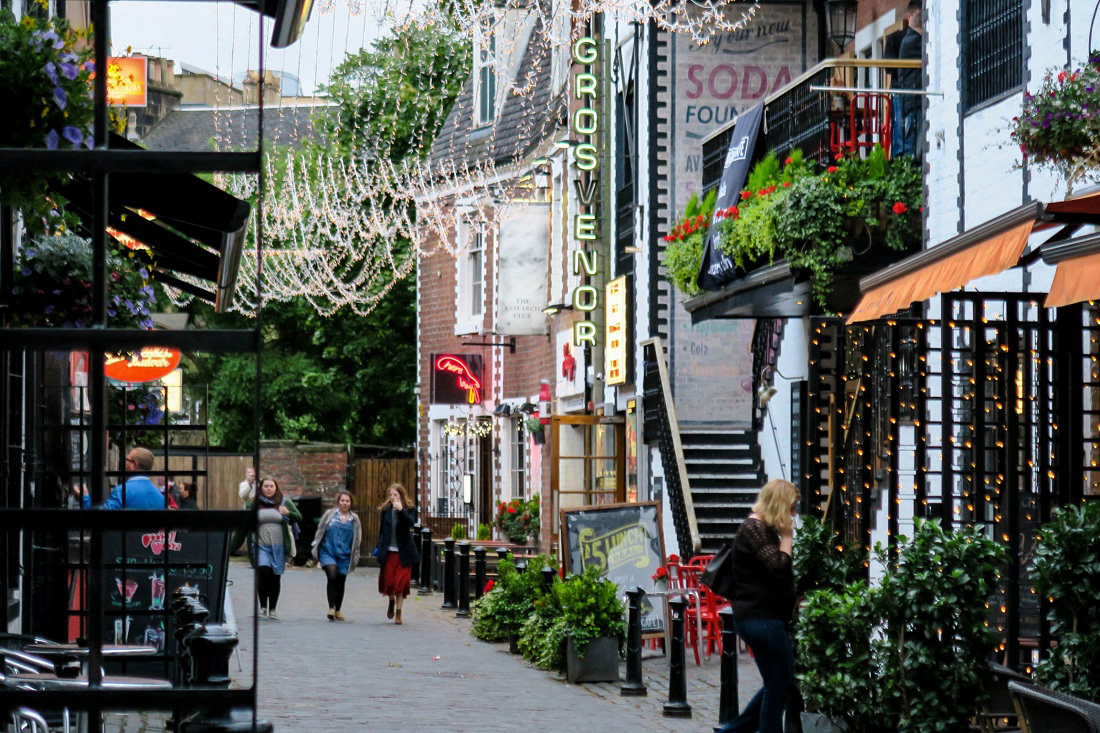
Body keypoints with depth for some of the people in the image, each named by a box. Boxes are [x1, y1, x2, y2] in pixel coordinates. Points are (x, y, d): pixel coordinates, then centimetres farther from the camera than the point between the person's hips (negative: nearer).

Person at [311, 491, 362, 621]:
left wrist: (355, 559, 14)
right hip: (328, 552, -3)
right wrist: (316, 552, 5)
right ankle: (331, 608, -19)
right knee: (332, 577, -21)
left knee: (340, 583, 9)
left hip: (344, 555, 3)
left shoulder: (354, 520, 7)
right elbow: (320, 532, 7)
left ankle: (337, 610, 24)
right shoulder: (329, 515, 1)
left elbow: (356, 541, 14)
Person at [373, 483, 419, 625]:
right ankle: (391, 601, 33)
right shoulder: (386, 510, 6)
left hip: (403, 552, -2)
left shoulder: (409, 510, -2)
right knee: (388, 581, 0)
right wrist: (378, 547, 9)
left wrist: (400, 510, -30)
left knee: (401, 582, -3)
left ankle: (398, 613, 6)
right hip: (388, 551, 2)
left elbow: (411, 523, -21)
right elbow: (382, 529, 12)